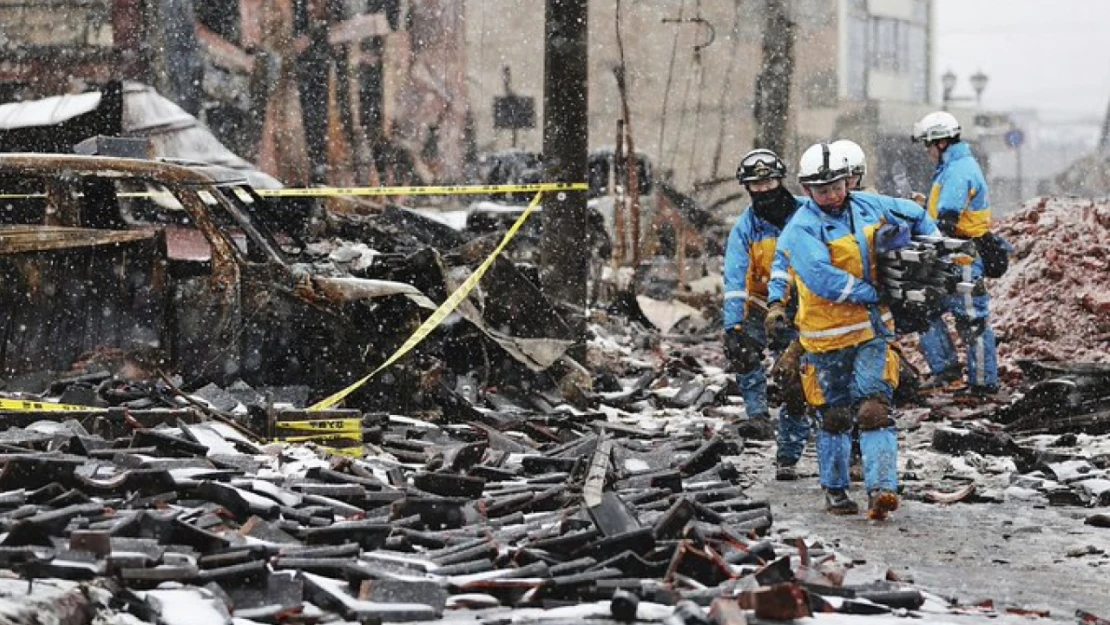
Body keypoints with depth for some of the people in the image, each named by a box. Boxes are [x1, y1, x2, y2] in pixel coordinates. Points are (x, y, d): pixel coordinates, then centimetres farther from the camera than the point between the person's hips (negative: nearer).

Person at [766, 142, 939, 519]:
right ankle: (835, 489, 25)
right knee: (835, 416, 9)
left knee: (875, 410, -10)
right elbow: (822, 279, -27)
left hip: (872, 331, 3)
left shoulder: (870, 207, 4)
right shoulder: (801, 229, -14)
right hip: (827, 336, -3)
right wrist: (875, 293, -22)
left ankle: (882, 488, -18)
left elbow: (917, 216, 23)